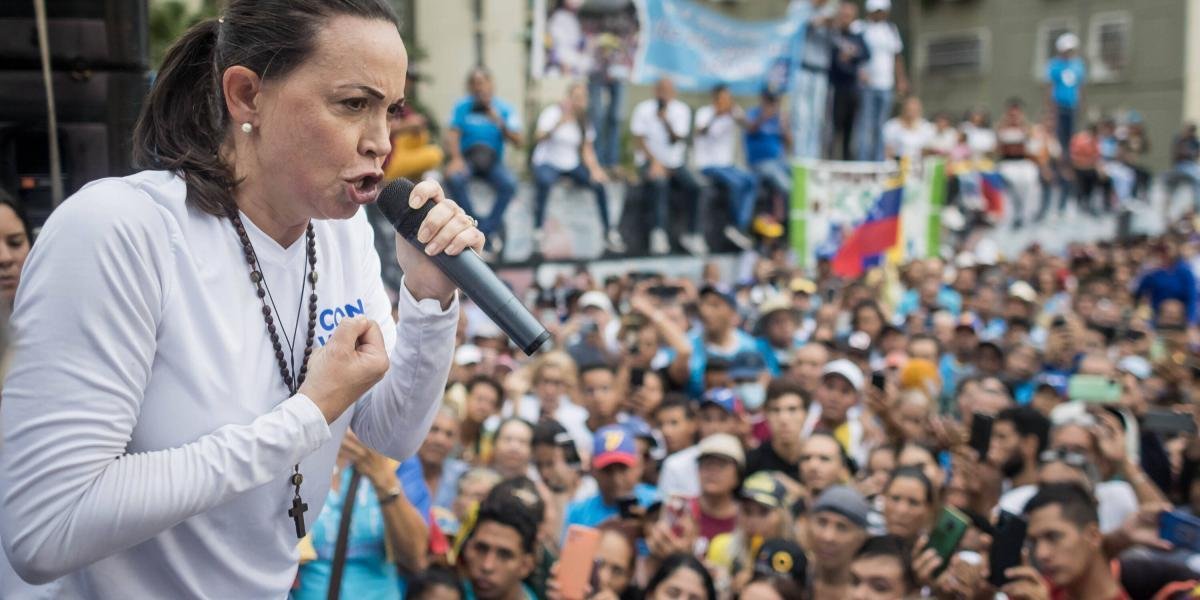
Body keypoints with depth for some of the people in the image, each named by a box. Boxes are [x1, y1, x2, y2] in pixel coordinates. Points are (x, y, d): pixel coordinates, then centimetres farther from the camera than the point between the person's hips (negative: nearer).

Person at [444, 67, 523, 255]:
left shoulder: (505, 109, 1)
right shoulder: (462, 107, 1)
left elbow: (518, 141, -6)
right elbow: (452, 134, -8)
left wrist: (500, 124, -21)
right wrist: (456, 159, -25)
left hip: (492, 162, 1)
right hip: (466, 158, 0)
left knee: (509, 183, -31)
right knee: (453, 178, -34)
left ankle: (487, 229, -15)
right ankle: (477, 225, -19)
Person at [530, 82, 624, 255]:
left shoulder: (584, 122, 7)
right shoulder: (552, 113, -7)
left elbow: (587, 150, 5)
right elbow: (538, 138, -17)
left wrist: (595, 169, -14)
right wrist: (559, 124, -32)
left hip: (572, 165, 5)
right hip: (547, 163, -4)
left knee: (599, 184, -18)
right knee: (545, 182, -38)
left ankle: (609, 234, -7)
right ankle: (538, 231, -27)